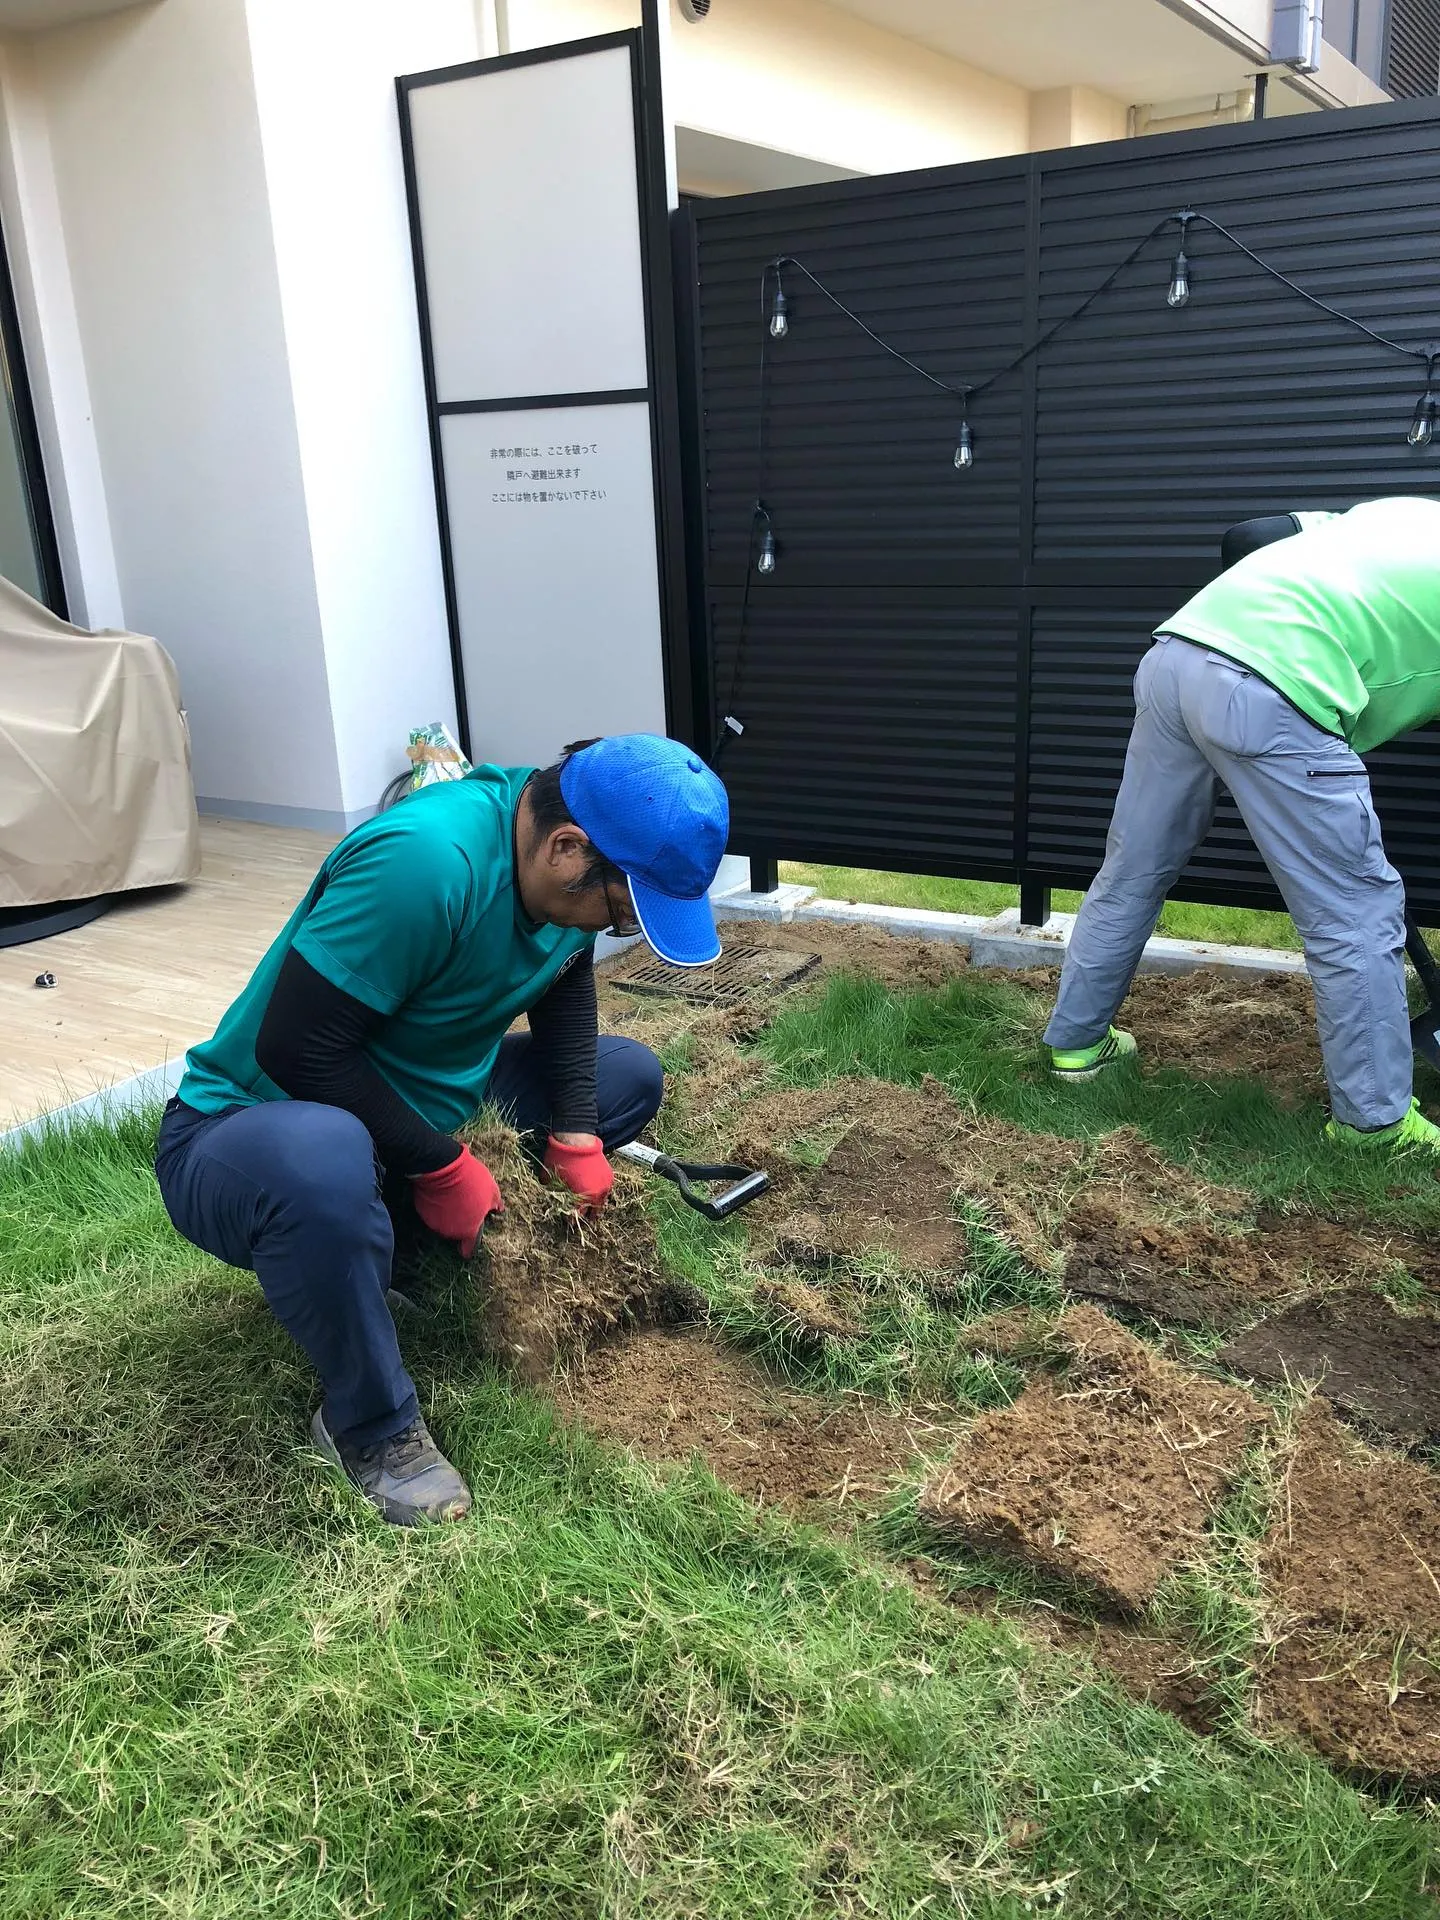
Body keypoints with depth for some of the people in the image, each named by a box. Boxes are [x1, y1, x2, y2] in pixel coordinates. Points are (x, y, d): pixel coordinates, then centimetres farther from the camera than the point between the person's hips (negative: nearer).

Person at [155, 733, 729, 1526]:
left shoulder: (561, 834, -10)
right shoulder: (425, 861, -35)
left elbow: (565, 984, 5)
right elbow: (295, 1047, -31)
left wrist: (575, 1136, -6)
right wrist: (441, 1167, -23)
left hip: (419, 1103, 8)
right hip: (255, 1131, -8)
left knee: (627, 1074, 5)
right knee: (322, 1166, -42)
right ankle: (372, 1426, -14)